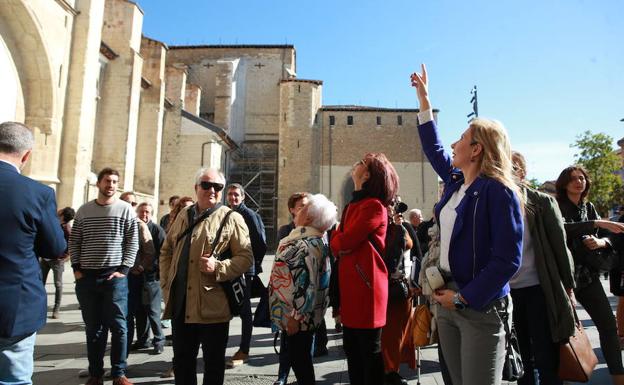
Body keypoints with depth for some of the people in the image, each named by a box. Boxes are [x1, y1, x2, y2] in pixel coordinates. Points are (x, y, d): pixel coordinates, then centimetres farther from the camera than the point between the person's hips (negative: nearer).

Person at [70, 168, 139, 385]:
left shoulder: (125, 210, 0)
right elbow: (74, 242, 12)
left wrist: (123, 270, -9)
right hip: (86, 277, 3)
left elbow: (132, 243, -2)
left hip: (115, 276, -3)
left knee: (118, 326, 0)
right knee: (93, 328, 11)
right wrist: (76, 268, 2)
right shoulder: (84, 211, 9)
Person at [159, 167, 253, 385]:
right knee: (182, 359, 19)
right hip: (180, 304, 5)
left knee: (213, 361, 10)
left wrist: (218, 268, -21)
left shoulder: (231, 218, -5)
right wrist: (166, 283, 8)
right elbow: (166, 251, 19)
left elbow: (246, 257, -8)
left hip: (212, 306, -5)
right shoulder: (183, 216, 12)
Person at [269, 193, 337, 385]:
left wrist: (295, 315, -22)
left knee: (300, 360, 3)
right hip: (302, 314, 10)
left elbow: (306, 284, -27)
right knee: (300, 359, 19)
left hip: (298, 317, -10)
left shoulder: (306, 244, -21)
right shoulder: (308, 240, 12)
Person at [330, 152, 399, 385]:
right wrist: (340, 244, -6)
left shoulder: (374, 206, -14)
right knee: (352, 348, 18)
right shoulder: (352, 206, 16)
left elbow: (344, 242, -17)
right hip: (350, 287, 9)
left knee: (370, 350, 5)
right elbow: (336, 239, 15)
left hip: (366, 286, -9)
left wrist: (337, 244, 4)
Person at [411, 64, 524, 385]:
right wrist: (423, 97, 27)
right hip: (448, 298, 7)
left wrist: (464, 297, -17)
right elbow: (433, 148, 24)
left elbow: (508, 259, -18)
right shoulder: (455, 181, 8)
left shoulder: (498, 191, -14)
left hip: (480, 307, -7)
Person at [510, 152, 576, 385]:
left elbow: (560, 246, -1)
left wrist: (568, 288, -1)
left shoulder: (542, 202, -4)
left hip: (539, 290, -3)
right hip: (507, 291, 3)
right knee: (522, 359, 16)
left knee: (546, 360, 4)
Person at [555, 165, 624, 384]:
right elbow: (563, 228, -25)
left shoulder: (589, 207, 11)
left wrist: (600, 242, -12)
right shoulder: (557, 206, -5)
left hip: (588, 274, 5)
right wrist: (598, 224, -29)